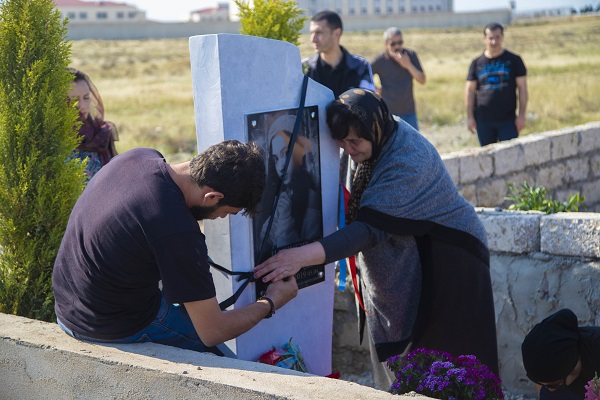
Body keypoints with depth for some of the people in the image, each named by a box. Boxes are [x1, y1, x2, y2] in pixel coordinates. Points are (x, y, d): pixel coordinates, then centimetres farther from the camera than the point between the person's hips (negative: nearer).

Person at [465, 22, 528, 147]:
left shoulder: (514, 60, 3)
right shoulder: (477, 63, 8)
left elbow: (522, 88, 2)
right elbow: (470, 90, 8)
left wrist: (521, 115, -5)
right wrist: (470, 117, 1)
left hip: (508, 119, -2)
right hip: (483, 120, 2)